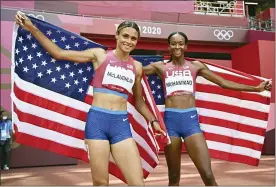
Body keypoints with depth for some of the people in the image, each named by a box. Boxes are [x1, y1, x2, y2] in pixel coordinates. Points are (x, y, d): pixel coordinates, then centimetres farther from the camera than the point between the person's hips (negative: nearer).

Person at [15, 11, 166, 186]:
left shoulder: (137, 66, 10)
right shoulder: (100, 55, 2)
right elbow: (59, 53, 2)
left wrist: (153, 121, 16)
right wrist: (32, 28, -2)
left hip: (121, 124, 3)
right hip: (97, 120, -2)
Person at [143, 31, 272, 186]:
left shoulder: (196, 66, 10)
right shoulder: (160, 67, 8)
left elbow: (223, 83, 12)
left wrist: (256, 88, 10)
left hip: (191, 119, 0)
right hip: (170, 120, 0)